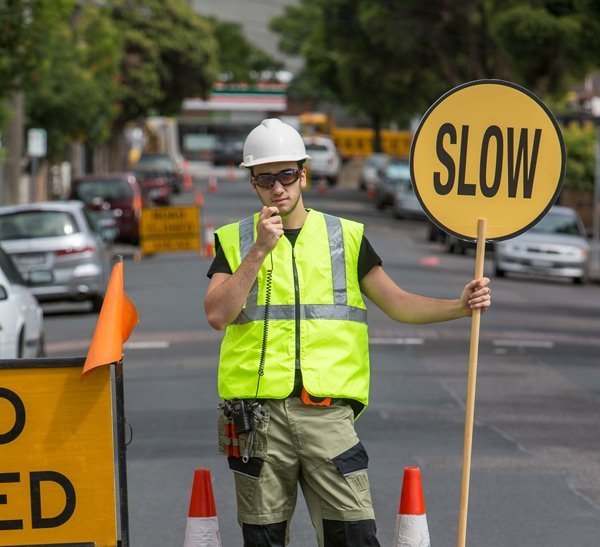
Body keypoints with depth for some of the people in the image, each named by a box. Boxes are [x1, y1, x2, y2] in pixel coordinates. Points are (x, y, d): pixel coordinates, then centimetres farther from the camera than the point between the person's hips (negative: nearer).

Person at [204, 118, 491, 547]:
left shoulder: (346, 237, 12)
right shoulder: (233, 241, 9)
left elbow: (397, 303, 7)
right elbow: (218, 314, -5)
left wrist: (460, 306, -9)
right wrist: (260, 250, -11)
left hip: (329, 411, 0)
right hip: (259, 412, 0)